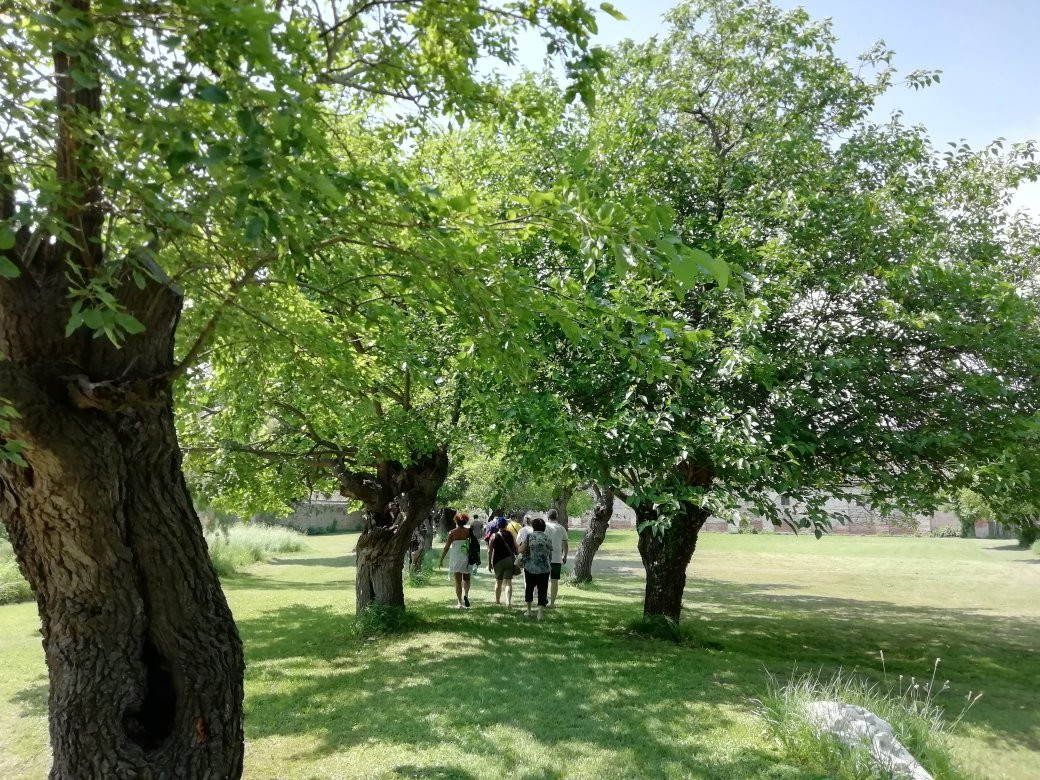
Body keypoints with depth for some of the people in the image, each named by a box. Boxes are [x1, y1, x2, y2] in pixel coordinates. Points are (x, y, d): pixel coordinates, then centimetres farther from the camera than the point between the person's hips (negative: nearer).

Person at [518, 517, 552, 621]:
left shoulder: (529, 537, -6)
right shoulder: (548, 539, 2)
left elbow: (521, 550, -12)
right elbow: (550, 556, 8)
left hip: (530, 568, -1)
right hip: (544, 569, 1)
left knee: (529, 589, 18)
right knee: (542, 591, 6)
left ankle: (528, 611, 25)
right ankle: (540, 613, -2)